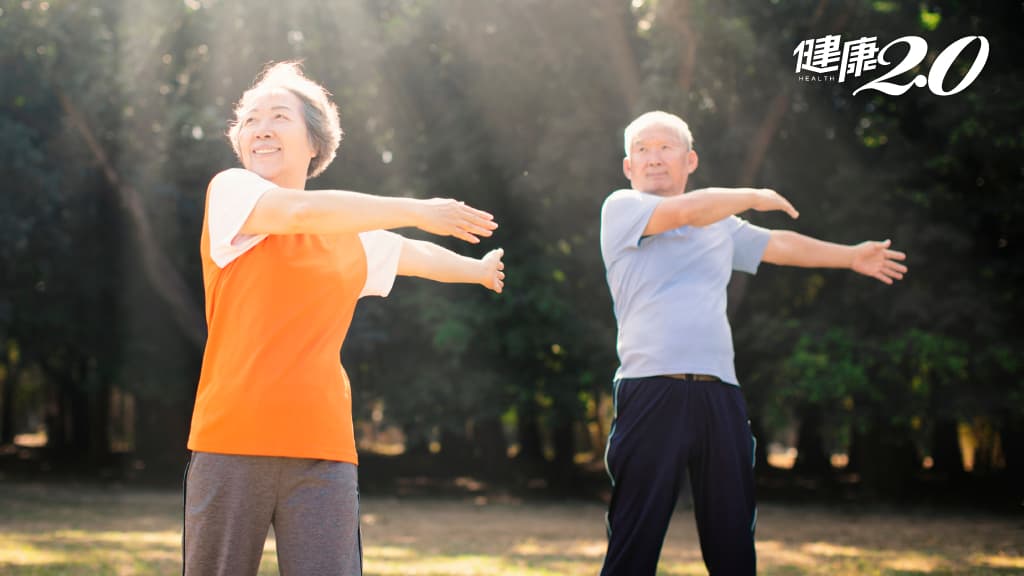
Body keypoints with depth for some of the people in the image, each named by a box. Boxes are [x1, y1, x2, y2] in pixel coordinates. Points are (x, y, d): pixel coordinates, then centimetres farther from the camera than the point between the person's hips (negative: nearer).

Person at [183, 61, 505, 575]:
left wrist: (478, 270, 56)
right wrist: (417, 211, -10)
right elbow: (301, 212, -14)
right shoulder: (230, 190, 4)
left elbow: (414, 255, 39)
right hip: (231, 440, -3)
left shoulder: (353, 235, 19)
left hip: (323, 451, 3)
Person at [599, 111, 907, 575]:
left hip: (719, 394, 6)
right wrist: (755, 197, 4)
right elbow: (686, 211, -11)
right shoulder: (621, 208, 5)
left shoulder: (721, 225, 25)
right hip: (650, 391, -6)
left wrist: (851, 257, 47)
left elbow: (778, 244, 39)